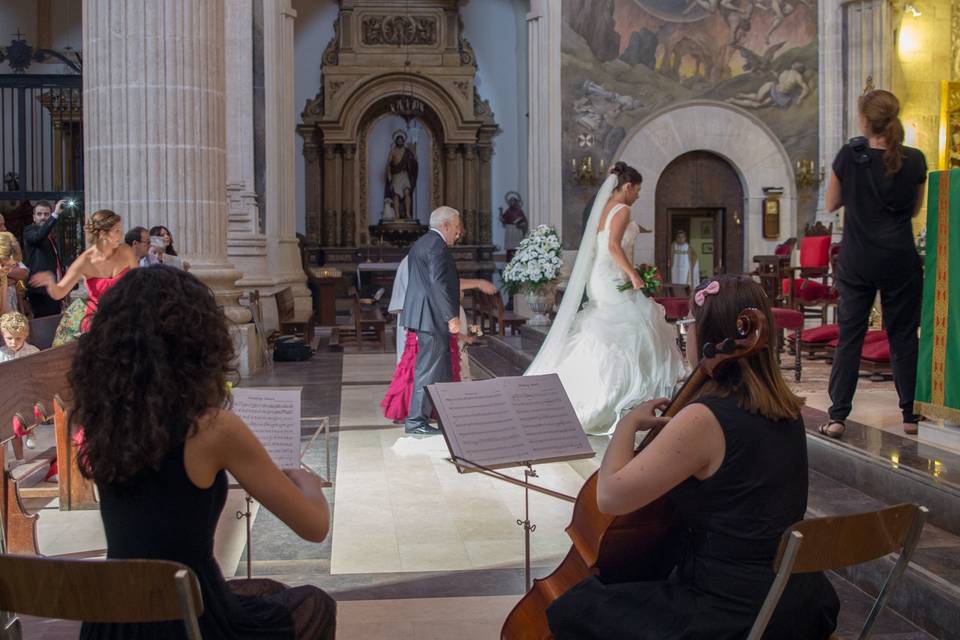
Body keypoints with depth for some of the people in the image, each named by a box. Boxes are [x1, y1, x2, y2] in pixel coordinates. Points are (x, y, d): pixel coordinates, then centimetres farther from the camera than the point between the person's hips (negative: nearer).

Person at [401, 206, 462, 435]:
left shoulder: (420, 244, 19)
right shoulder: (437, 245, -14)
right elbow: (438, 283, -22)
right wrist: (452, 317, -22)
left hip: (422, 316, 11)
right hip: (433, 317, -11)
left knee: (443, 367, 15)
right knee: (429, 369, -5)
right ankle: (416, 421, -1)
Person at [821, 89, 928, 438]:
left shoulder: (849, 155, -8)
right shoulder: (914, 160, -4)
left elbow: (831, 203, 3)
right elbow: (915, 209, 10)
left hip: (856, 261, -1)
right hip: (900, 259, 1)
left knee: (849, 336, 5)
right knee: (903, 336, 10)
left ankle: (838, 417, 4)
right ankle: (911, 416, 14)